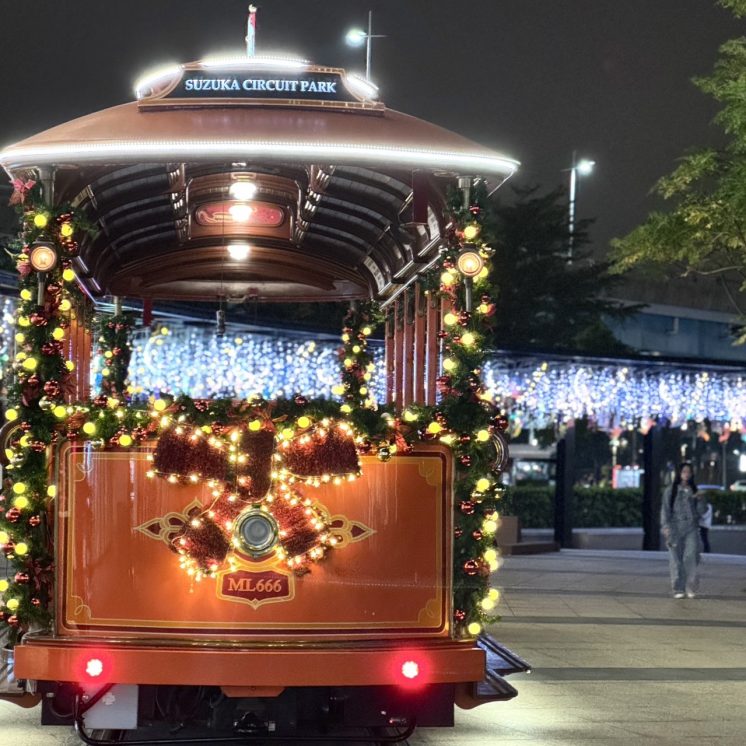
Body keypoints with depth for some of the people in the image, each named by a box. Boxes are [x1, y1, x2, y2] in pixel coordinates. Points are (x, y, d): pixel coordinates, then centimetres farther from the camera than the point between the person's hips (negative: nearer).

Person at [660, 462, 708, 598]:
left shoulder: (694, 491, 14)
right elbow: (665, 509, 3)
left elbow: (702, 512, 13)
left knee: (691, 557, -12)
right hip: (675, 528, -1)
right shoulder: (670, 491, 9)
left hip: (691, 527, 1)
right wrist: (666, 526, -8)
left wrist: (701, 500, -6)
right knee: (676, 559, -5)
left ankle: (690, 589, -11)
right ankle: (678, 589, -1)